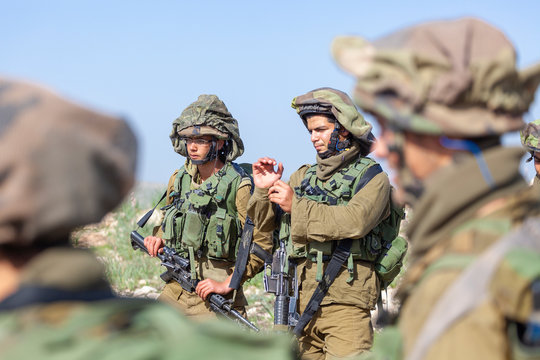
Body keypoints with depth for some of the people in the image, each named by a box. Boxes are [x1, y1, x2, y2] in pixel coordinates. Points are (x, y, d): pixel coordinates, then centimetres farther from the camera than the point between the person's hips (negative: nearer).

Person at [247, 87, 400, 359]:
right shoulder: (304, 176, 18)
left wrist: (297, 206, -16)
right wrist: (263, 190, 2)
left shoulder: (371, 176, 0)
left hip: (345, 300, -6)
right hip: (304, 299, 6)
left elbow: (355, 222, -19)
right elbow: (264, 223, 22)